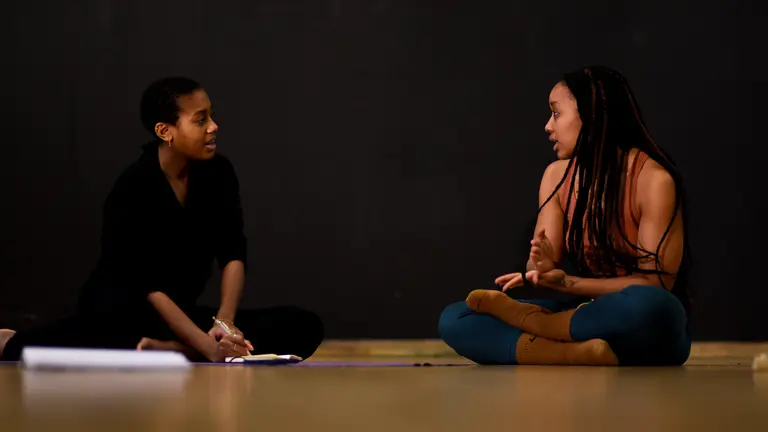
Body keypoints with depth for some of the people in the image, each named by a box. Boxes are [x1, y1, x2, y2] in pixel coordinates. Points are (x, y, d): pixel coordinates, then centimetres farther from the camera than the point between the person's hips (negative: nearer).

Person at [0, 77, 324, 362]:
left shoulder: (218, 172, -1)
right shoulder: (133, 188, -18)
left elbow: (233, 255, -3)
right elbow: (149, 286, -23)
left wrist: (224, 324, -21)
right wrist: (208, 346, -32)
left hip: (180, 314, 7)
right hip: (119, 315, -7)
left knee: (305, 327, -15)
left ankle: (164, 350, -27)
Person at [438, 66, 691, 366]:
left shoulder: (654, 180, -13)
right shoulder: (557, 175, 5)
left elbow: (656, 282, -15)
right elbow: (542, 261, -2)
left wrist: (566, 282, -22)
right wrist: (543, 268, -27)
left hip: (645, 329, -5)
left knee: (648, 307, -43)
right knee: (454, 319, -12)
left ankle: (526, 319, -20)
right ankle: (582, 353, -34)